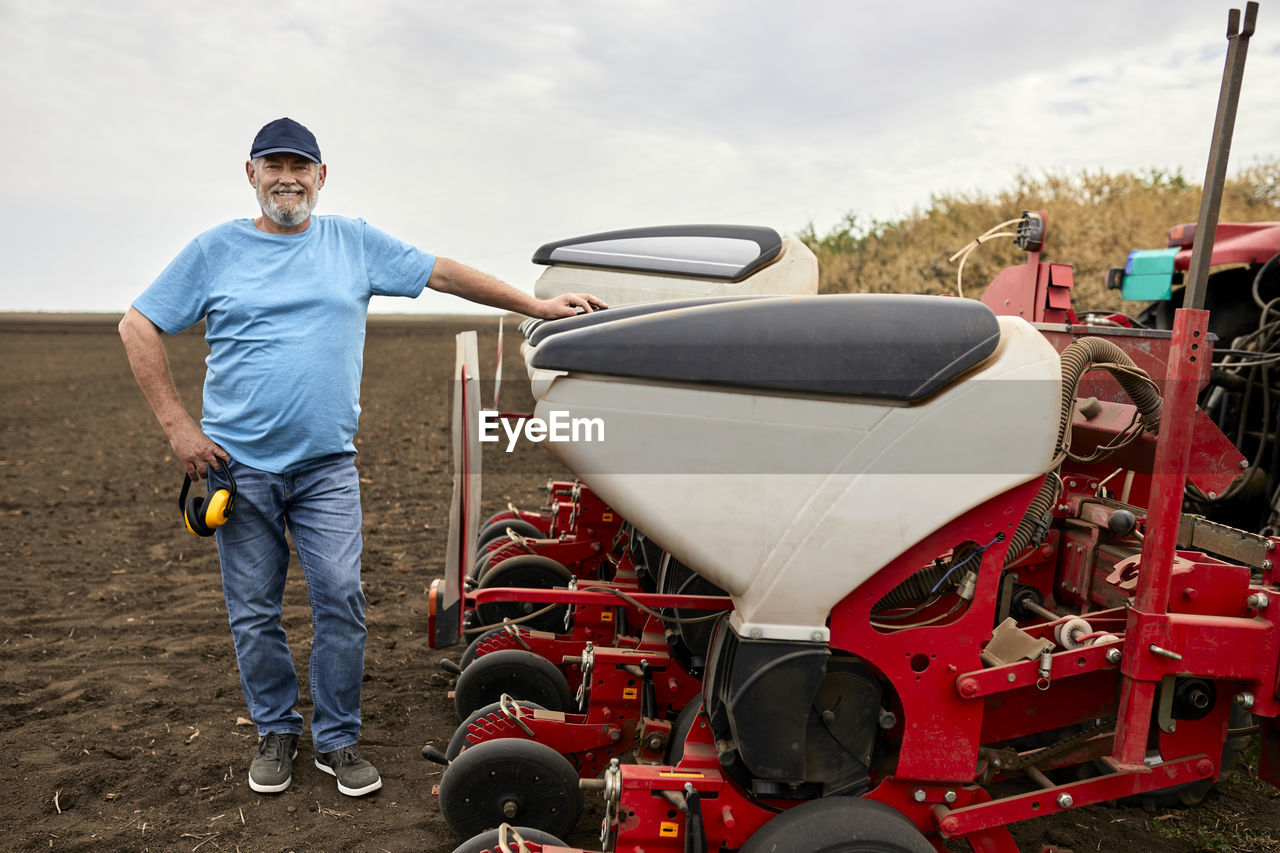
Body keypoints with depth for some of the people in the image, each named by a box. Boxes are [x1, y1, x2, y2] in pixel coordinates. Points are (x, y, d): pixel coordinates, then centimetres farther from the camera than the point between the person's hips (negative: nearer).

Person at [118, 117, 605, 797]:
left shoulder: (353, 243, 7)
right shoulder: (217, 249, 4)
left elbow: (445, 274, 7)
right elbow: (137, 327, 6)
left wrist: (538, 306, 4)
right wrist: (175, 424, -3)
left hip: (327, 466, 0)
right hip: (238, 463, 0)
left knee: (340, 600, -4)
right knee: (253, 611, 8)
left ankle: (337, 738, 13)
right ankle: (276, 731, 27)